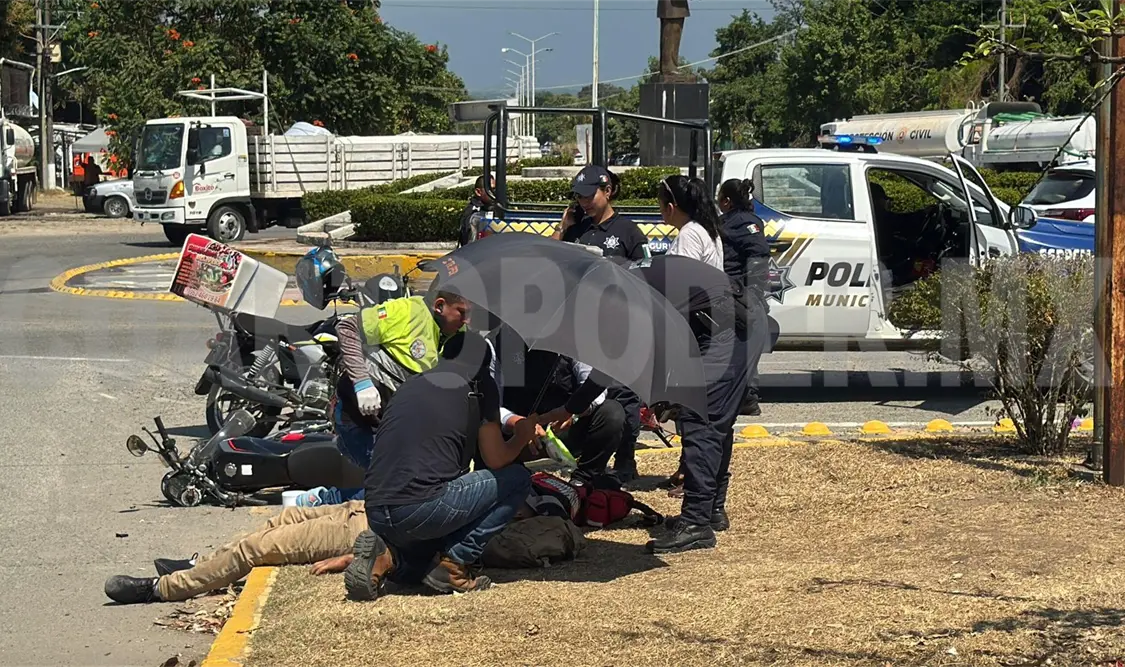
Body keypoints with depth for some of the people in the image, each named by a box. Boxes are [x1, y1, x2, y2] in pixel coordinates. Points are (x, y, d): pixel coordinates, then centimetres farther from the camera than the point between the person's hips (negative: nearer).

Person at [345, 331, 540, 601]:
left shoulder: (409, 386, 24)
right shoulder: (479, 386, 8)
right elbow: (496, 460, 11)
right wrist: (521, 437, 32)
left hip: (376, 516, 7)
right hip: (423, 509, -6)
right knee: (517, 479, 13)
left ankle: (386, 556, 5)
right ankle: (454, 562, 2)